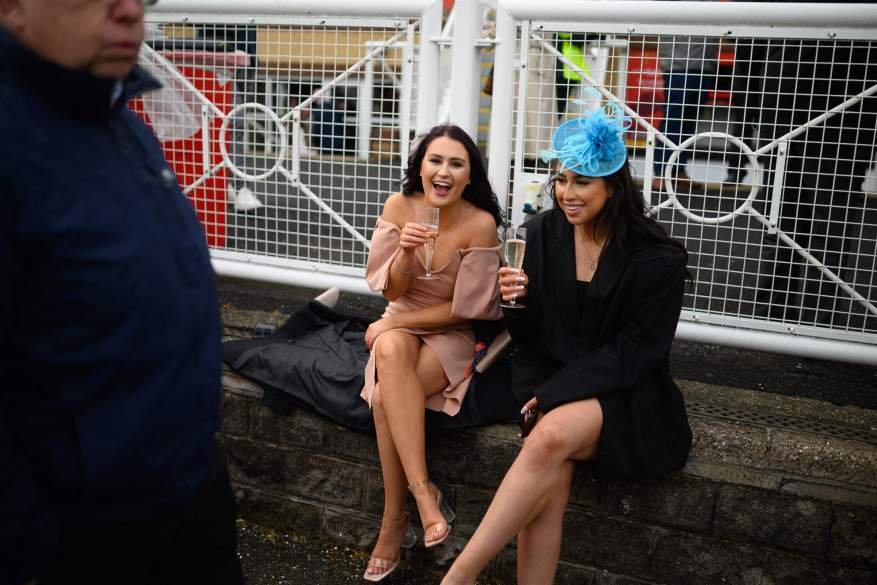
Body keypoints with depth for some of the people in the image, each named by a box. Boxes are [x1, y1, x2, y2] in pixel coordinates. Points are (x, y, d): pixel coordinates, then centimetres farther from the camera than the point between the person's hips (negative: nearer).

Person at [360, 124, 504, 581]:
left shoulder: (480, 224, -17)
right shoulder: (399, 206, -6)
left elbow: (464, 308, -14)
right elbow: (392, 291, -3)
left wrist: (392, 323, -12)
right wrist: (405, 252, -24)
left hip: (456, 335, -3)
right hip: (401, 326, 3)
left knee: (385, 395, -29)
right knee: (391, 351, -34)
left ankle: (394, 521, -15)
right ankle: (424, 491, -30)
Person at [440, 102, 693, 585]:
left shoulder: (657, 257, -9)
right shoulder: (542, 233, 2)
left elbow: (635, 351, -9)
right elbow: (528, 337, 6)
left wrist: (557, 394, -15)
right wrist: (516, 302, -17)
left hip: (621, 393, -3)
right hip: (549, 378, 3)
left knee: (551, 435, -33)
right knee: (550, 483, -27)